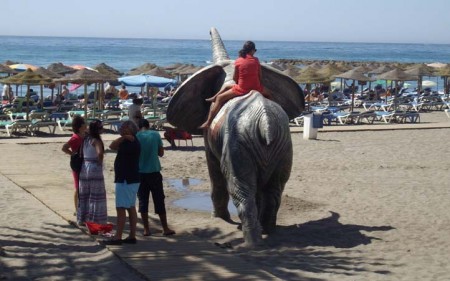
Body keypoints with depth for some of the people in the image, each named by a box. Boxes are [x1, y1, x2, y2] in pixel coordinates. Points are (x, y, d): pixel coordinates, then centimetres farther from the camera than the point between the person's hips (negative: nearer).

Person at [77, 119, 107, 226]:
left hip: (84, 168, 8)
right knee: (96, 195, 1)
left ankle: (83, 219, 21)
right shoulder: (96, 141, -14)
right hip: (94, 168, -7)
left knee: (84, 194, 14)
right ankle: (96, 219, 2)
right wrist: (100, 162, -15)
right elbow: (100, 153, -31)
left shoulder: (85, 139, 9)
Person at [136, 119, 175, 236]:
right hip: (154, 171, 0)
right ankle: (165, 229, 8)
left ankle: (146, 229, 6)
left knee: (143, 201, 7)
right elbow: (161, 153, 4)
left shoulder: (136, 137, -3)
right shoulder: (156, 135, -1)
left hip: (141, 173, 0)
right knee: (159, 201, 6)